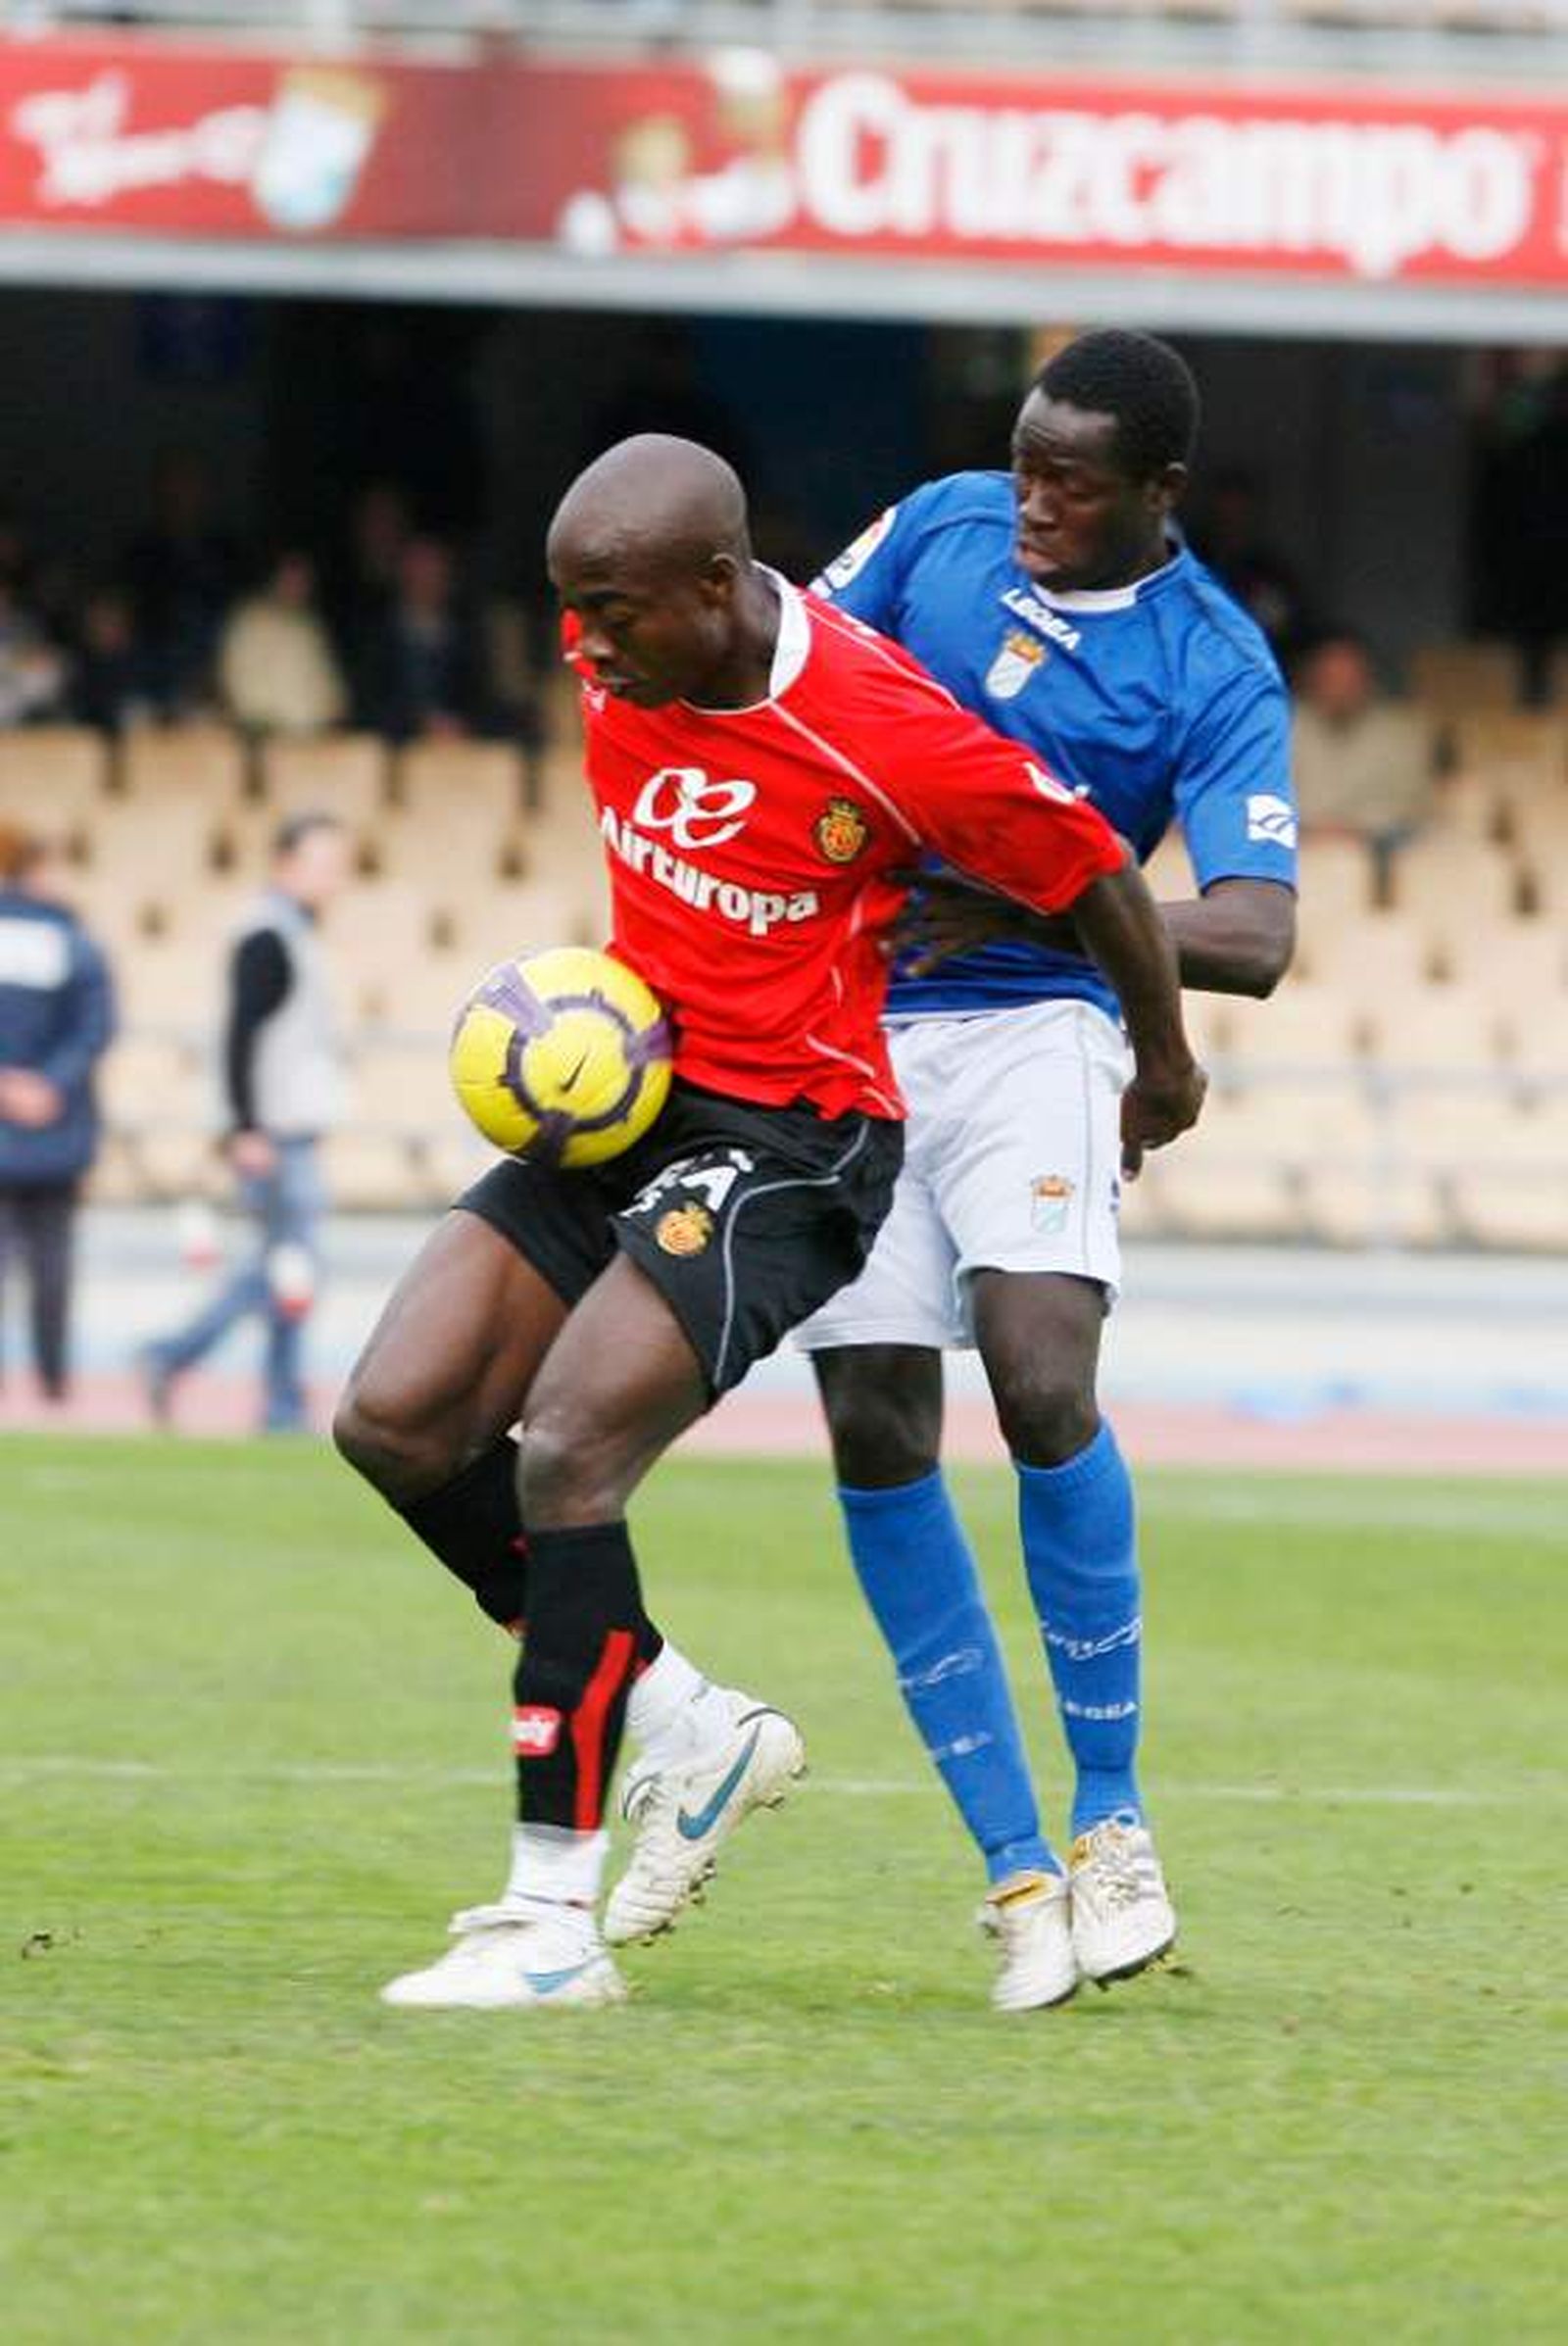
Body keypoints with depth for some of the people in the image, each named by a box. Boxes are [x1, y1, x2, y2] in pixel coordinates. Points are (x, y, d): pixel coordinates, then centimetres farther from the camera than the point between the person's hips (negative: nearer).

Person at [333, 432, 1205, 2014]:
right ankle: (684, 1728, 12)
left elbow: (1092, 871, -9)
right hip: (626, 1097, 8)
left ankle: (555, 1916, -16)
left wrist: (1164, 1070, 7)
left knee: (563, 1458, -22)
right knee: (395, 1422, -4)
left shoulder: (887, 735, -24)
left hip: (786, 1143, -8)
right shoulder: (621, 650, -3)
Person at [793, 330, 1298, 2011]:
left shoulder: (1216, 673, -8)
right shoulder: (943, 528, 4)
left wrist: (1031, 905, -27)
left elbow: (1254, 940, -19)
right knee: (876, 1433, -4)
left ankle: (1112, 1826, -7)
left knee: (1042, 1382, -23)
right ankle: (1017, 1870, 3)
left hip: (1028, 1027, -4)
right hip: (842, 1031, 4)